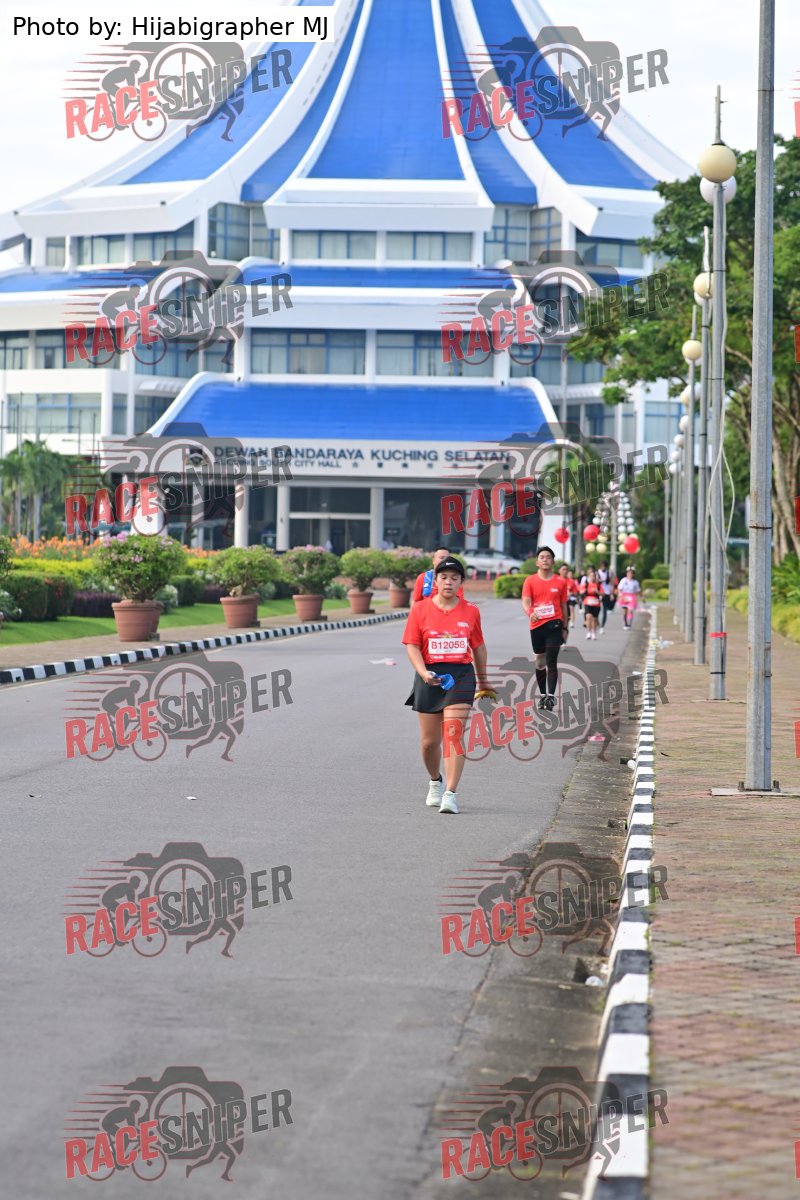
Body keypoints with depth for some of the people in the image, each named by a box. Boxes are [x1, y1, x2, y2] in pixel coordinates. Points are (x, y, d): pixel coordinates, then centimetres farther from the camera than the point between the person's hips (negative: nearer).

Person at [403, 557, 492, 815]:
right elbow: (412, 646, -1)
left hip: (461, 675, -1)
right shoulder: (420, 609, 1)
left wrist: (483, 683, 22)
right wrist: (423, 672, -17)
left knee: (454, 733, -15)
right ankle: (435, 782, 37)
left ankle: (450, 794, -17)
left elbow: (478, 648, 15)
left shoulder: (470, 611, 6)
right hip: (430, 676, 1)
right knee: (430, 740, 8)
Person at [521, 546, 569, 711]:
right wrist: (530, 612, -32)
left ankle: (551, 696, -17)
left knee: (551, 662, -12)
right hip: (536, 625, 2)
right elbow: (525, 601, -10)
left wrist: (565, 628, 10)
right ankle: (542, 695, 25)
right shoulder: (530, 581, 2)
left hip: (554, 625, -2)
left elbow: (564, 606, 10)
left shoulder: (561, 582, 4)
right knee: (539, 662, 12)